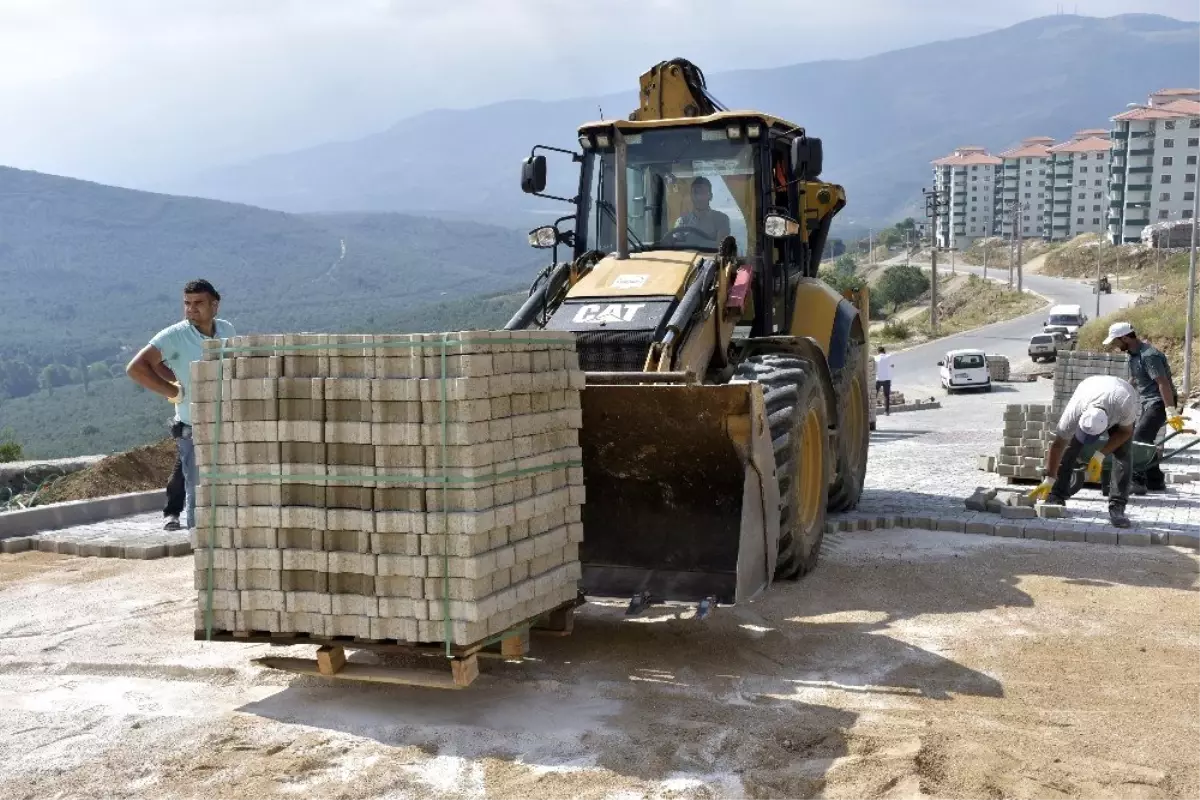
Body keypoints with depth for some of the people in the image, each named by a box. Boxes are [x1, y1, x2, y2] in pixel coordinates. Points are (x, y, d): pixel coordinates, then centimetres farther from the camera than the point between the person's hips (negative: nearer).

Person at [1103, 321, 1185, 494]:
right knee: (1144, 441, 11)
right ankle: (1155, 481, 19)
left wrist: (1171, 410, -31)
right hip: (1148, 403, 10)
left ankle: (1137, 481, -20)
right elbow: (1133, 381, 23)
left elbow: (1163, 383, -27)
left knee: (1140, 439, -19)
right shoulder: (1133, 355, 10)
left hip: (1160, 402, -10)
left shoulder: (1149, 355, -21)